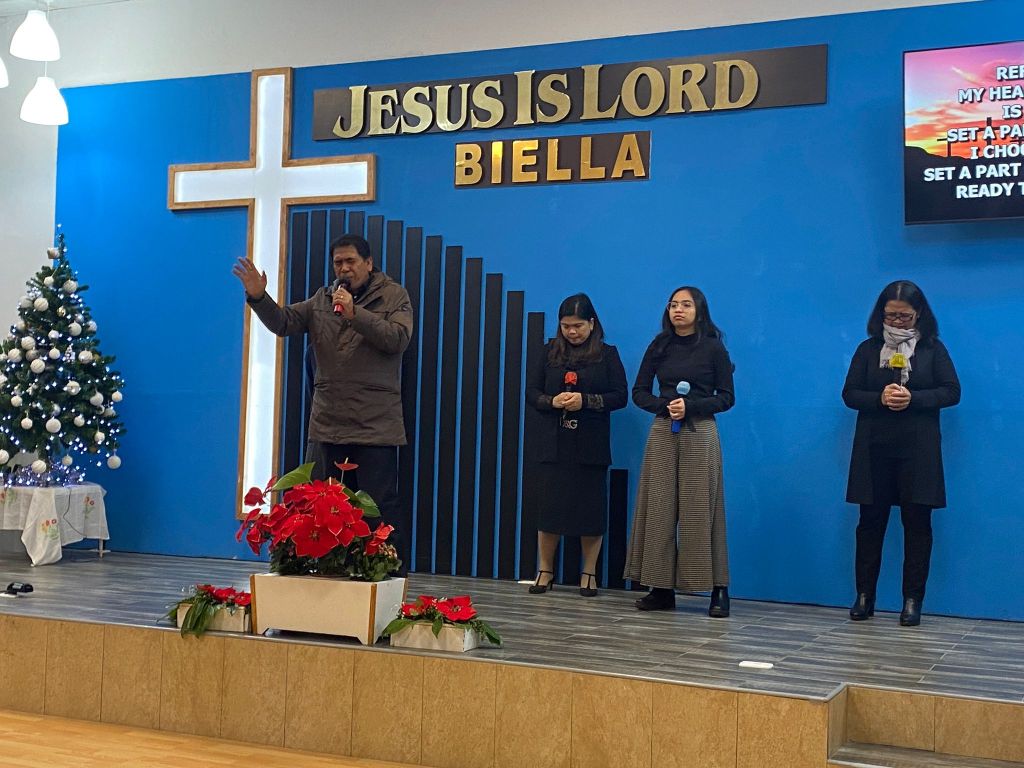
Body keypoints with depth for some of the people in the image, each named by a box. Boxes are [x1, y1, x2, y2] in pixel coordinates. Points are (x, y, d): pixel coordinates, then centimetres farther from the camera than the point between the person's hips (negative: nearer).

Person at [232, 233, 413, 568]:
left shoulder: (394, 296, 1)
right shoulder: (322, 299, 14)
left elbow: (397, 339, -14)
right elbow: (284, 323, 6)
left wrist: (355, 314, -20)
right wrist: (258, 298, -11)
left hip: (375, 425, -5)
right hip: (328, 423, 5)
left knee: (381, 506, -4)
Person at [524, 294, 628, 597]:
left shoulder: (607, 354, 3)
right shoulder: (549, 352, 9)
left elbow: (620, 396, -3)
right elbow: (531, 393, 6)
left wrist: (586, 400, -16)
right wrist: (553, 401, -14)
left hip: (591, 446, -1)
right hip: (554, 444, 2)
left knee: (591, 507, 1)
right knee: (550, 505, 1)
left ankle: (589, 573, 13)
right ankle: (545, 571, 12)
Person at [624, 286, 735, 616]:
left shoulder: (714, 348, 2)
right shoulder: (659, 347, 10)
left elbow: (727, 397, 0)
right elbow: (639, 392, 9)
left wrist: (690, 406, -14)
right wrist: (665, 405, -9)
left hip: (700, 433, -3)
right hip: (663, 432, 3)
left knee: (700, 510, -5)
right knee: (659, 509, 0)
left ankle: (718, 591, 0)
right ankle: (662, 589, 4)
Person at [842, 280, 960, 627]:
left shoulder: (933, 348, 4)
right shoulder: (868, 348, 6)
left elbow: (952, 392, -1)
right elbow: (850, 394, 4)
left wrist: (912, 398, -16)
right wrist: (880, 398, -15)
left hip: (918, 449, -1)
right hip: (874, 448, 1)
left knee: (917, 522, 1)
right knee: (871, 520, 4)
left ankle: (912, 600, 8)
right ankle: (864, 596, 12)